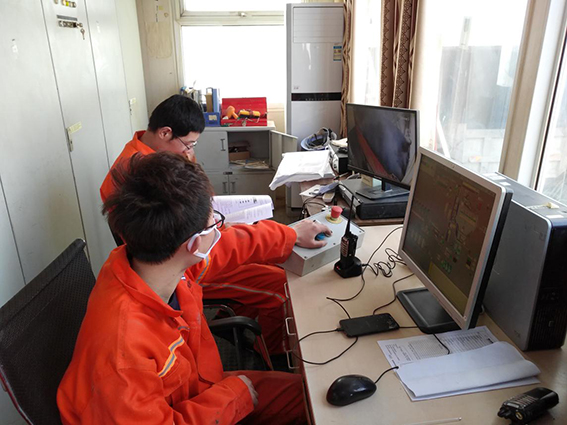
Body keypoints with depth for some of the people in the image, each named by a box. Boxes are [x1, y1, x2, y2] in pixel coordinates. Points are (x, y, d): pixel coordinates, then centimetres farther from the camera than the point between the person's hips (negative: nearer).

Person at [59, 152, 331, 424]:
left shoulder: (167, 258, -19)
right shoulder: (123, 345, -41)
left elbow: (231, 244, 0)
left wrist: (292, 235, 14)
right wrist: (233, 393, -19)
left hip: (198, 389, 6)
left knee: (304, 391, 11)